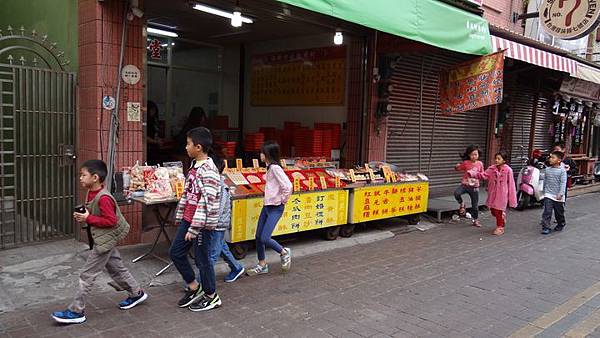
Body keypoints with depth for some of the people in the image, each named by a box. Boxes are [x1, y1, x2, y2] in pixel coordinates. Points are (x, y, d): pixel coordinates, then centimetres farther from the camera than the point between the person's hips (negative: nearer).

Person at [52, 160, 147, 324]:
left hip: (106, 240, -10)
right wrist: (83, 216, 3)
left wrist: (88, 219, -23)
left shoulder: (103, 198, -24)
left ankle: (76, 312, 6)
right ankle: (136, 294, 34)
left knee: (87, 275, -3)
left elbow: (111, 220, -26)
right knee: (116, 269, 20)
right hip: (103, 239, 10)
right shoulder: (91, 193, 5)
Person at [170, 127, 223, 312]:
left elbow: (207, 202, -25)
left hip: (203, 223, -9)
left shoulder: (208, 170, -20)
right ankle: (194, 288, 30)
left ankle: (211, 297, 24)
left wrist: (194, 228, -24)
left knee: (202, 259, 4)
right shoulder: (194, 166, 9)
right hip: (188, 220, 9)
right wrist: (180, 217, 19)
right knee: (176, 252, 15)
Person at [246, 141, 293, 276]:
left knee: (264, 238, -10)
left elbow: (288, 186, -27)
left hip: (275, 208, -9)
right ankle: (262, 265, 22)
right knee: (258, 236, 9)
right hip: (266, 206, 9)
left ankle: (284, 252, 15)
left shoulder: (275, 168, -19)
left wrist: (283, 200, -14)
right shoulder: (270, 167, 10)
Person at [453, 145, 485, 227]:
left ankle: (476, 220, 29)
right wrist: (457, 166, -15)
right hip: (465, 184, -2)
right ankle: (461, 204, -3)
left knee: (475, 205, 9)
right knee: (456, 193, -33)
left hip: (475, 187, 2)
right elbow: (457, 169, 6)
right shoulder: (466, 163, -6)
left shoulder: (480, 163, 1)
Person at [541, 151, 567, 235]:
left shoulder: (562, 170, -8)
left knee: (559, 212, 14)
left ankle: (561, 224, 37)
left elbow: (563, 183, -14)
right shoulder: (547, 170, 4)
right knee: (547, 212, -9)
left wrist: (560, 194, -21)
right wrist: (544, 191, 17)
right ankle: (546, 227, -9)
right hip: (548, 195, 2)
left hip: (558, 196, -2)